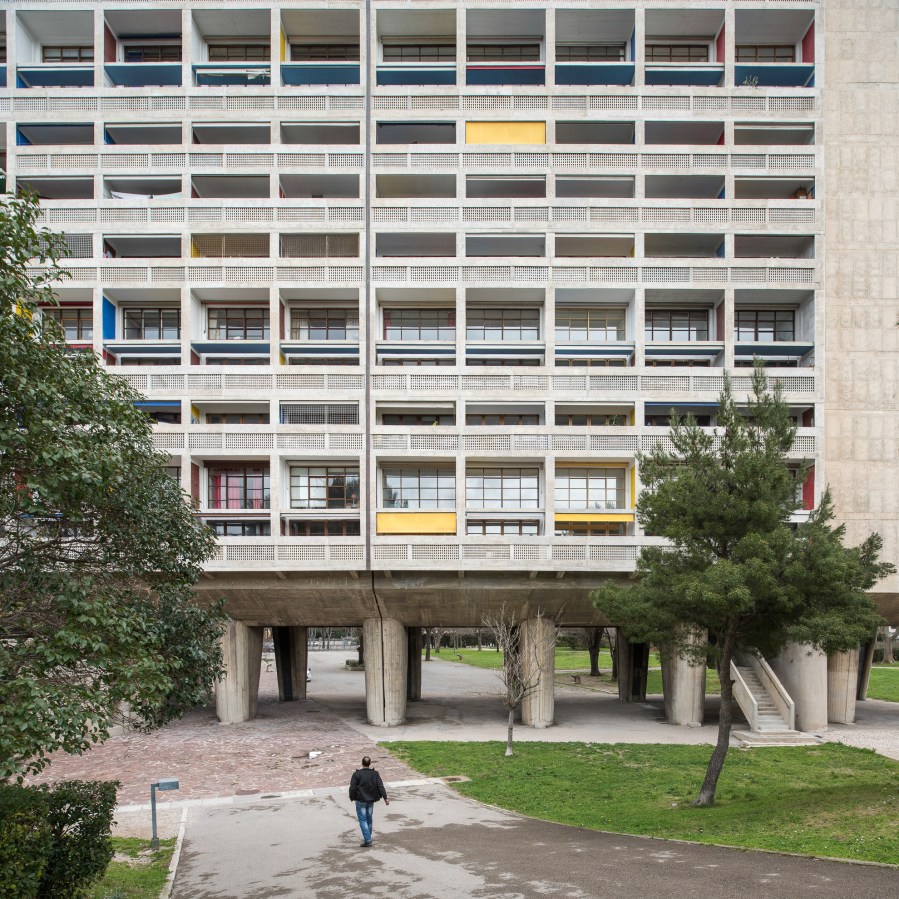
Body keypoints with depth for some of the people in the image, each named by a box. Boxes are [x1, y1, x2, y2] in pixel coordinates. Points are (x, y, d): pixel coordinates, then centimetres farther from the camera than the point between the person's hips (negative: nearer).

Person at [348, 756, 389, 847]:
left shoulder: (357, 774, -12)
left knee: (362, 820, -2)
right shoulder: (375, 774, -2)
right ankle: (368, 838, 28)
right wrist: (385, 797, -3)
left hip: (360, 800, -4)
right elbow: (380, 786, -5)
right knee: (369, 818, 18)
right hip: (371, 800, 4)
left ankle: (367, 840, -12)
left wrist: (353, 798, 5)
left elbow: (352, 788, -11)